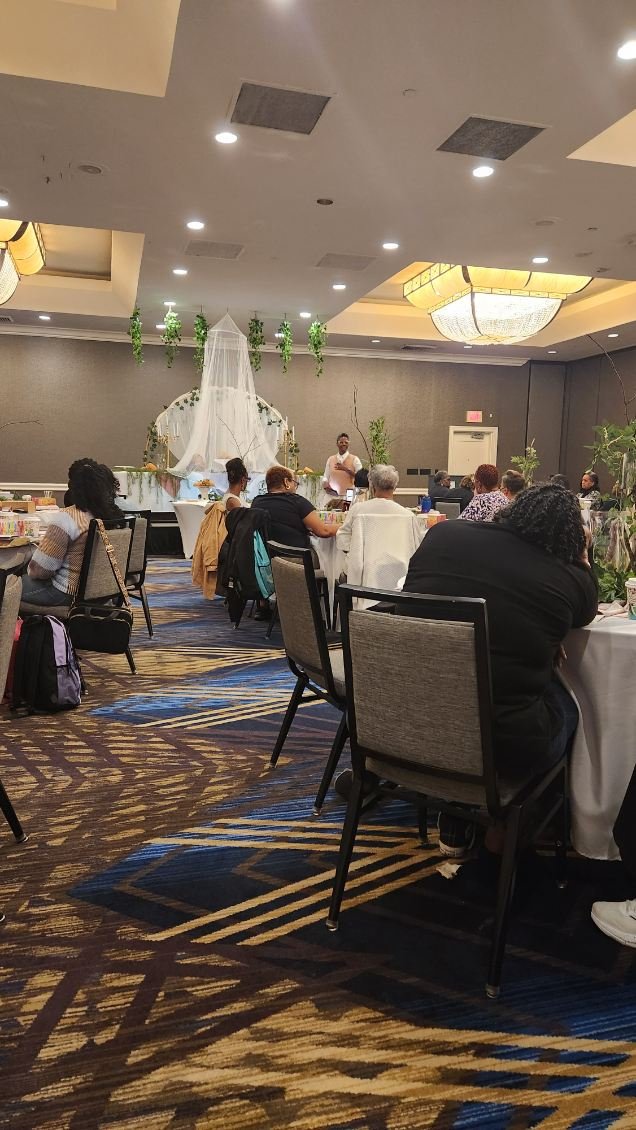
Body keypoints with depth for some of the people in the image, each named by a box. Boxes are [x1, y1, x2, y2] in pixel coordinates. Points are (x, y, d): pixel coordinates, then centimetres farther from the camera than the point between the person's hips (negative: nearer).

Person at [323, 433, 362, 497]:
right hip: (332, 495, 3)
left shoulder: (354, 459, 2)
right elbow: (326, 477, 15)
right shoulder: (330, 459, 12)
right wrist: (325, 484, -6)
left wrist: (346, 469, -15)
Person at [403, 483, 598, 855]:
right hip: (503, 745, -3)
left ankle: (454, 829, 36)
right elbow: (588, 606, 18)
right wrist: (581, 551, 25)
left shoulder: (442, 534, 1)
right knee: (565, 702, 25)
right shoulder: (568, 581, -6)